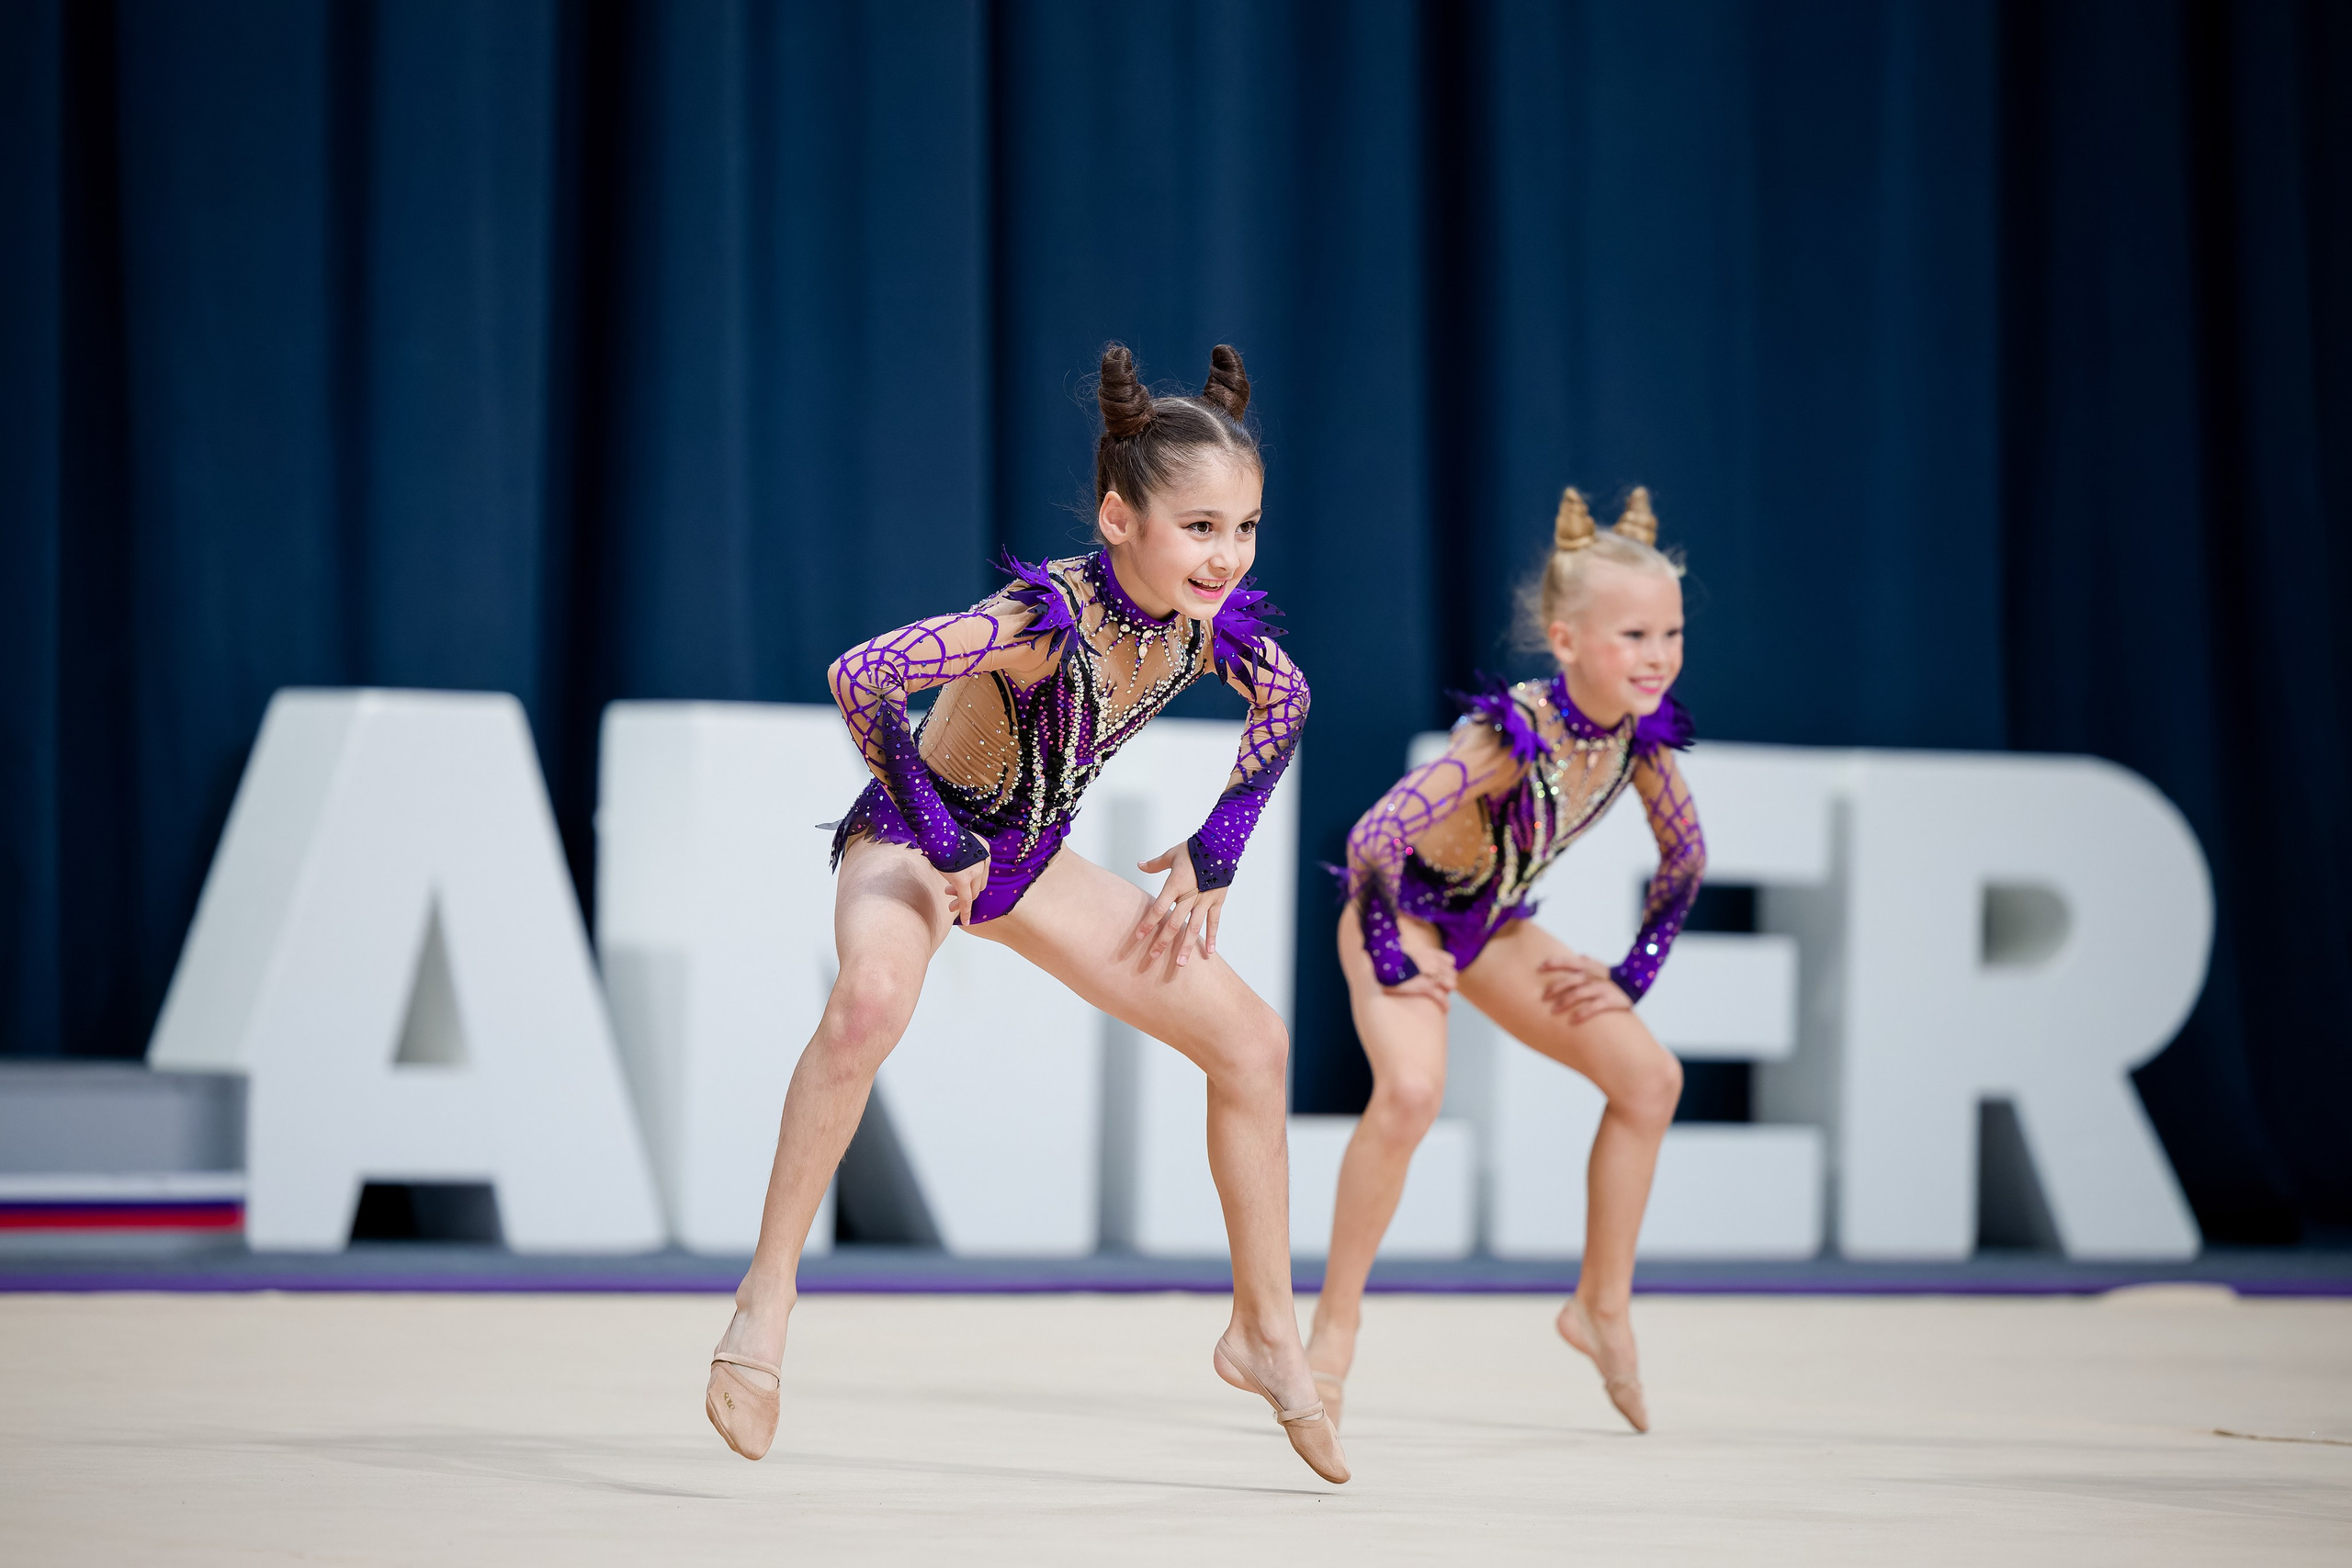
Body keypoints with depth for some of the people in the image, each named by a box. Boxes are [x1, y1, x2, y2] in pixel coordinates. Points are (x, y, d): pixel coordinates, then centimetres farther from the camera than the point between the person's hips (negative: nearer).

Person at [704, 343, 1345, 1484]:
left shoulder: (1214, 623, -15)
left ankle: (1264, 1332, 19)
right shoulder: (1049, 617, -34)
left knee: (1252, 1043, 4)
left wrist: (1210, 861, 6)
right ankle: (768, 1293, -30)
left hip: (1028, 858, 7)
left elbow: (1283, 704, 8)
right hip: (913, 838, -7)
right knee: (873, 996, -40)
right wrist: (938, 837, -31)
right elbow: (861, 677, -42)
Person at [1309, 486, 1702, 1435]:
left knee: (1648, 1075, 1)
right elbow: (1373, 837, -37)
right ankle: (1333, 1330, -16)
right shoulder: (1511, 735, -35)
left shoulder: (1641, 735, -14)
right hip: (1403, 912, -7)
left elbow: (1684, 857, 4)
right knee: (1411, 1089, -31)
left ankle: (1602, 1305, 16)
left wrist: (1633, 975, 0)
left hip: (1493, 923, 7)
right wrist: (1390, 962, -26)